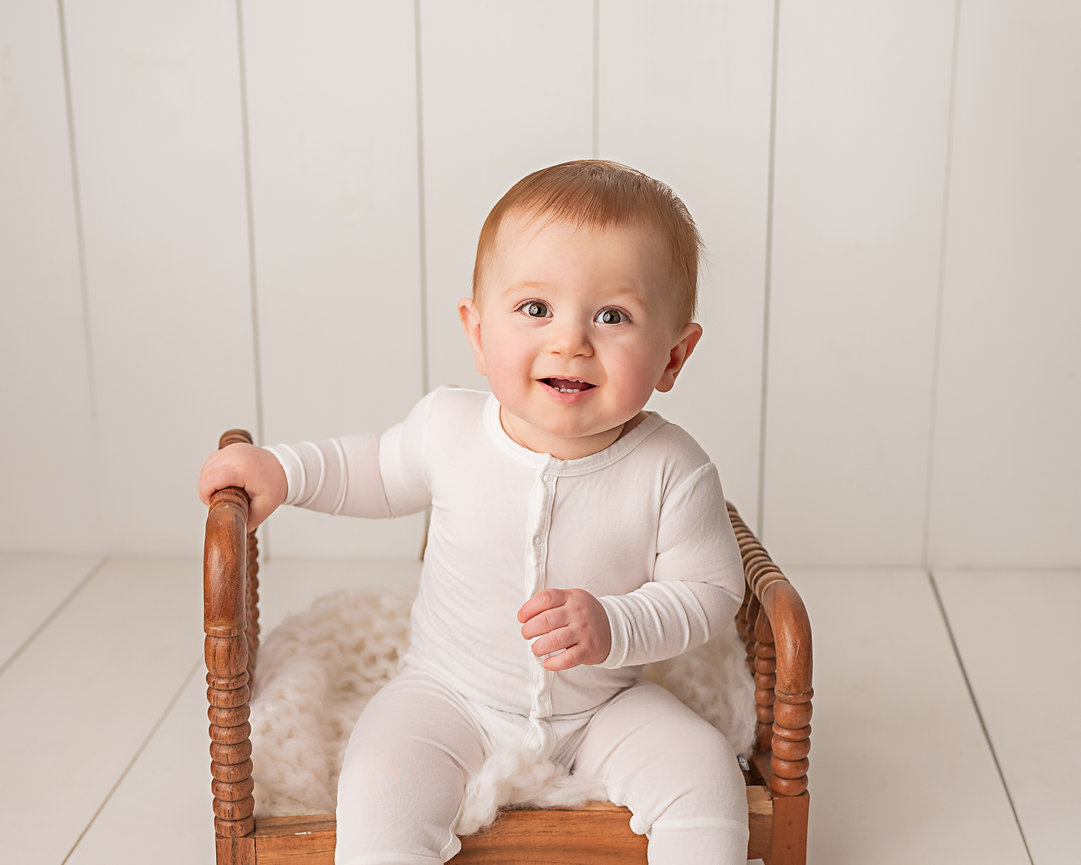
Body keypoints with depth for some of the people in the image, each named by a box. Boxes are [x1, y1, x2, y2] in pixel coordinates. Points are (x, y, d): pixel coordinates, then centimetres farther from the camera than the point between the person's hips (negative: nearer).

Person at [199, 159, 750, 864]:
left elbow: (712, 588, -9)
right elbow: (380, 473, 11)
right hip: (450, 698, 0)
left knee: (703, 775, -20)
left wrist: (614, 627, -26)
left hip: (602, 705, 0)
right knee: (380, 792, -25)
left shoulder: (671, 471, -18)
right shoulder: (447, 427, -12)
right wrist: (283, 470, -2)